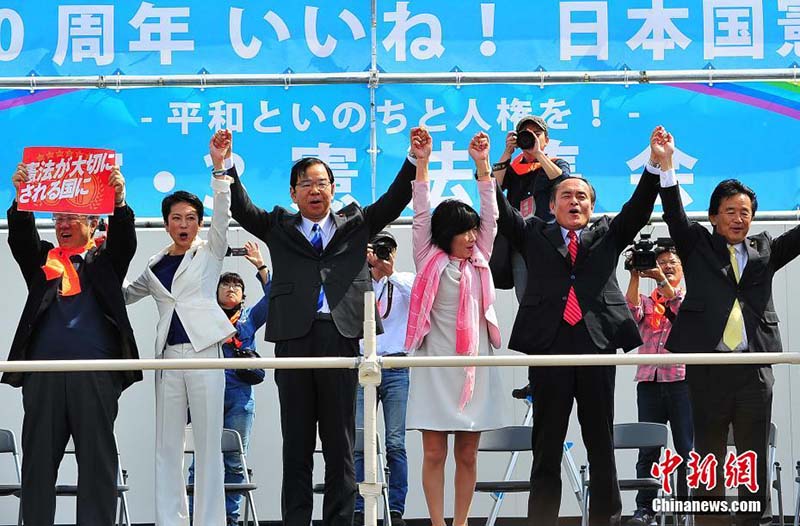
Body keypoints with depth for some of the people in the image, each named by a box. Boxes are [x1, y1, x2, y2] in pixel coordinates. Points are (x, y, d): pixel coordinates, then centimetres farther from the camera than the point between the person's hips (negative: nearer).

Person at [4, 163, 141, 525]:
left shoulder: (105, 259, 13)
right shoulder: (41, 258, 17)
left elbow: (124, 238, -4)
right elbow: (20, 235, 1)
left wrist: (119, 202, -23)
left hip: (95, 373, -2)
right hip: (43, 370, 2)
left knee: (97, 458, -1)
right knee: (38, 457, 3)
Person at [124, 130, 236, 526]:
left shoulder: (209, 252, 6)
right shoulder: (155, 265, 15)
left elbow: (223, 213, -10)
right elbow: (126, 294, 27)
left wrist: (219, 167, -21)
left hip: (204, 350, -4)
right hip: (169, 355, 4)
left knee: (208, 444, -3)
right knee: (167, 446, 3)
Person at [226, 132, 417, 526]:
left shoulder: (355, 225, 16)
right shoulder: (279, 228, 15)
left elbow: (393, 202, 10)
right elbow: (241, 208, 7)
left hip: (341, 340, 0)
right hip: (294, 340, 0)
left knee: (340, 447, 4)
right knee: (296, 447, 4)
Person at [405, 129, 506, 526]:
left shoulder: (479, 261, 11)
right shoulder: (429, 261, 2)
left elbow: (490, 216, 7)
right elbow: (421, 215, -3)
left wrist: (482, 165, 0)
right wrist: (421, 162, -10)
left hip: (474, 366, 3)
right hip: (436, 366, -3)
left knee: (467, 455, 5)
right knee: (434, 453, -2)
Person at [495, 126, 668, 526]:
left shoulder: (607, 235, 17)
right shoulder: (533, 235, 15)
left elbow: (638, 208, 5)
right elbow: (501, 211, 4)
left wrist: (656, 166, -10)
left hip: (597, 344, 1)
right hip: (548, 346, -1)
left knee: (601, 446, 5)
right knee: (546, 448, 3)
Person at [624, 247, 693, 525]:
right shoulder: (647, 301, 17)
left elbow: (682, 309, -10)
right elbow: (632, 309, -4)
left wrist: (662, 279, -16)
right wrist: (635, 276, -10)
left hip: (681, 379, -2)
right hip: (649, 380, 2)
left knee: (686, 447, -2)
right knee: (648, 448, 0)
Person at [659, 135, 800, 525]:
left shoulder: (765, 250, 16)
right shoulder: (697, 247, 10)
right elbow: (675, 217, -3)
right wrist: (666, 167, -17)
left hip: (755, 368, 2)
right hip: (708, 366, -2)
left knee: (755, 457, 4)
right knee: (708, 456, 4)